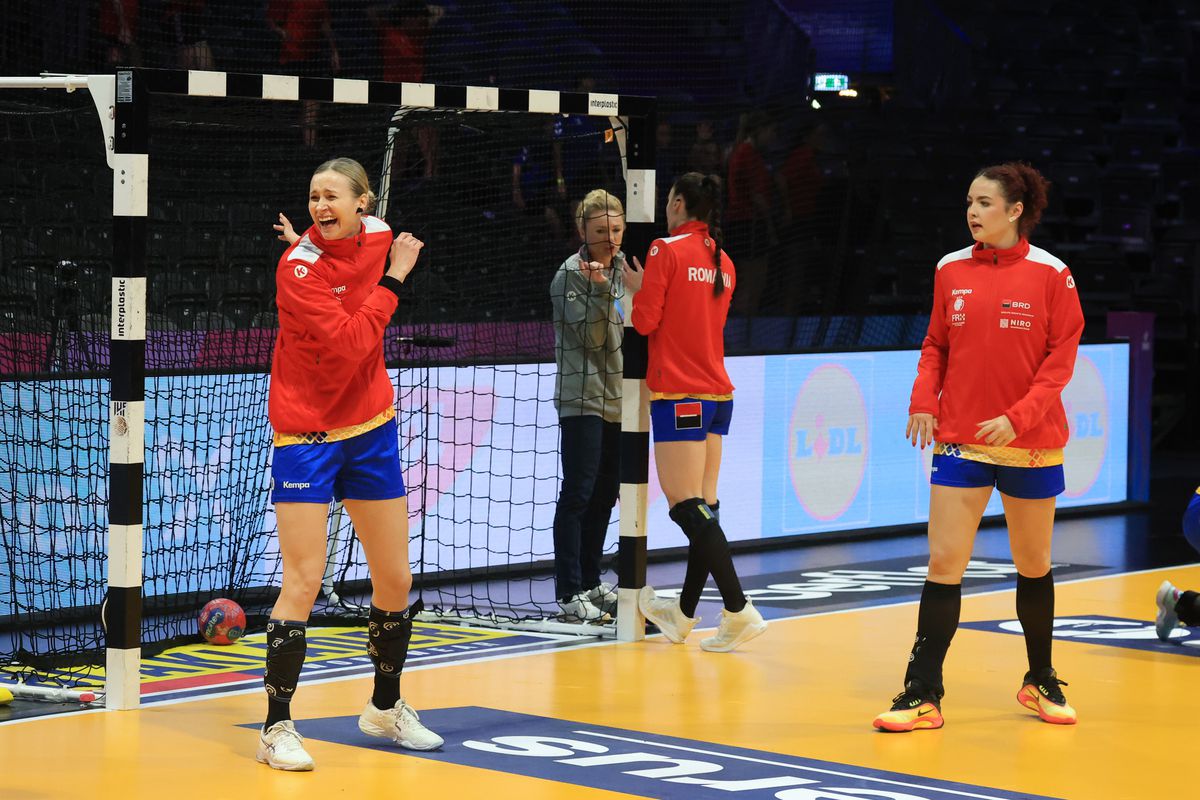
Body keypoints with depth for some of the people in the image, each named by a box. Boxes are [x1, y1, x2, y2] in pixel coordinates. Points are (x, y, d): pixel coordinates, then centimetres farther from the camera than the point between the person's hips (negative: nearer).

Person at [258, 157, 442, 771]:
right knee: (303, 582, -11)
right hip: (306, 433, -6)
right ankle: (276, 728, -2)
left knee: (396, 581, 11)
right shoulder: (298, 267, -18)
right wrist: (392, 281, -20)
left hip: (370, 426, 6)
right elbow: (347, 344, -25)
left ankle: (385, 708, 32)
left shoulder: (378, 236, -1)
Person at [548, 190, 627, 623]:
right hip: (583, 399, -7)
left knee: (605, 494, 12)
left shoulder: (623, 266, 10)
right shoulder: (570, 274, -10)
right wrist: (600, 291, -28)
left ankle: (590, 583, 21)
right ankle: (570, 592, -9)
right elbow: (593, 338, -16)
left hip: (618, 398, 7)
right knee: (578, 493, -9)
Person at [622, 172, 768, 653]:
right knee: (702, 508, 11)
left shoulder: (666, 251, -8)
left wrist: (637, 288, 8)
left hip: (679, 395, -8)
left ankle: (739, 610, -18)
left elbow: (645, 321, -11)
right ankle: (684, 614, 19)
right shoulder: (723, 262, 13)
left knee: (689, 508, -10)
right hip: (717, 394, 8)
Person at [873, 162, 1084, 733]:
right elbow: (936, 345, 10)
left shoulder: (1050, 274, -6)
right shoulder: (951, 270, 3)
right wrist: (923, 401, -7)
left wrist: (1018, 417, -18)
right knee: (944, 563, -6)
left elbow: (1061, 356, -7)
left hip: (1031, 444, -1)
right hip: (960, 442, 2)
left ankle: (1041, 683, 29)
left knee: (1034, 564, 12)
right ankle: (923, 696, -4)